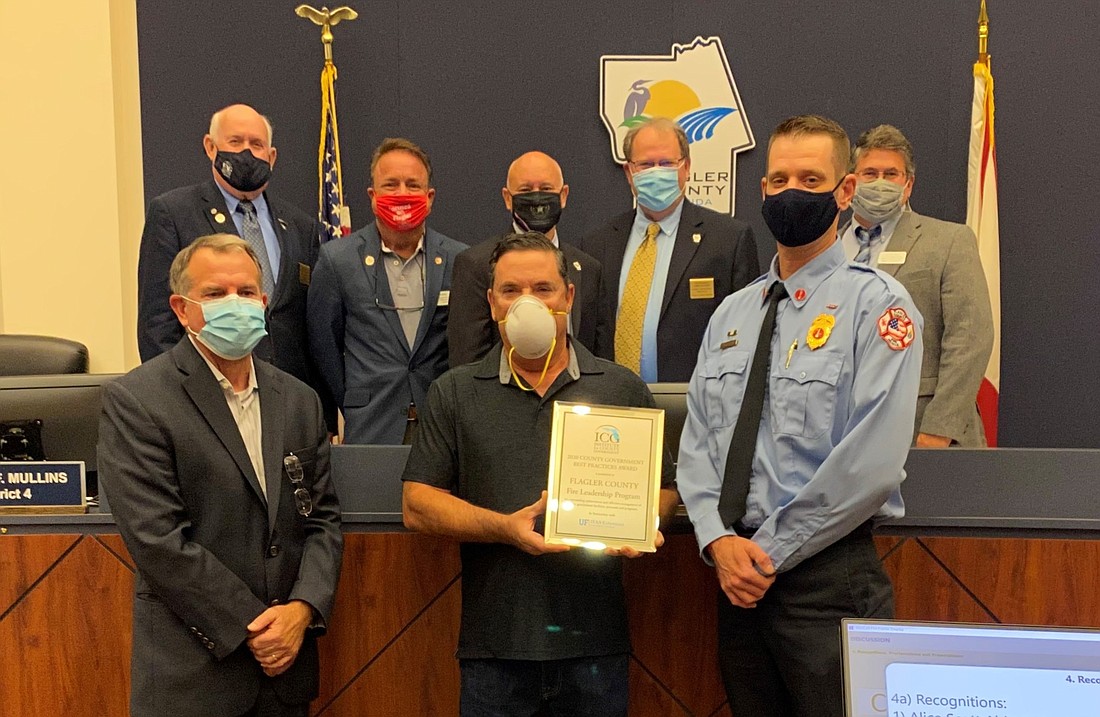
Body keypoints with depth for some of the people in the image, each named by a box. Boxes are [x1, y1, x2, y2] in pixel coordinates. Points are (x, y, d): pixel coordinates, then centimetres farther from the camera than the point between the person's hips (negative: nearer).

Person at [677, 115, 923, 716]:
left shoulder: (876, 304, -9)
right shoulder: (731, 313, 10)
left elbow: (870, 463, -17)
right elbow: (697, 441, 7)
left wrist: (769, 552, -13)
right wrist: (719, 541, -8)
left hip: (827, 575, -5)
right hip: (736, 577, 6)